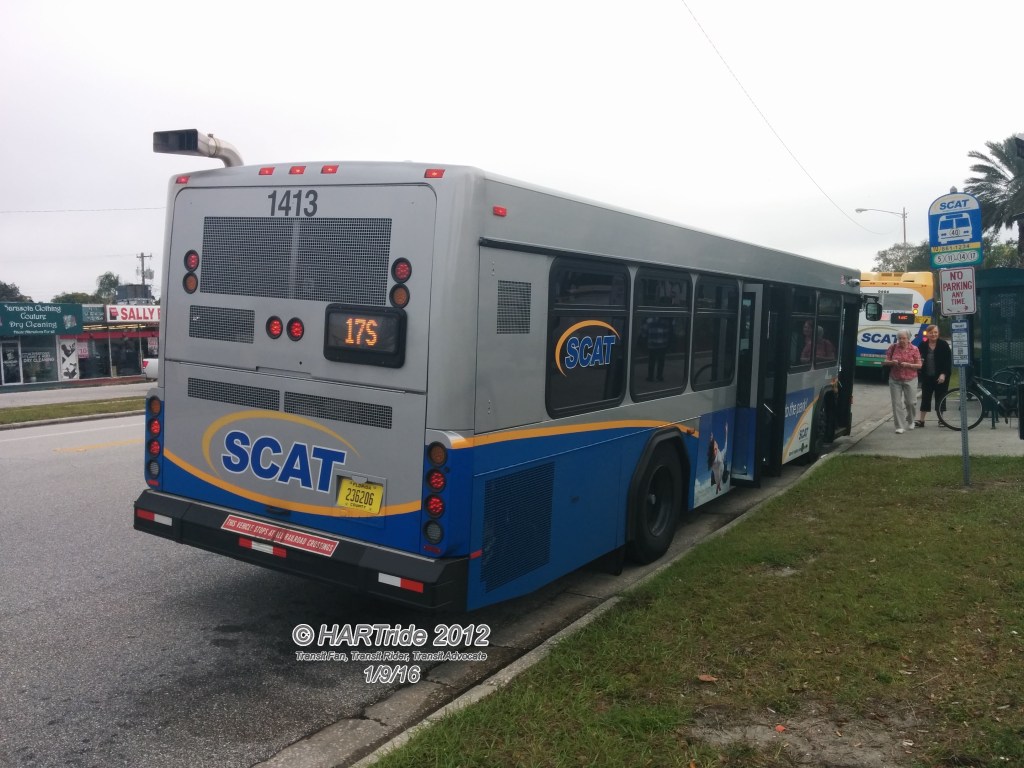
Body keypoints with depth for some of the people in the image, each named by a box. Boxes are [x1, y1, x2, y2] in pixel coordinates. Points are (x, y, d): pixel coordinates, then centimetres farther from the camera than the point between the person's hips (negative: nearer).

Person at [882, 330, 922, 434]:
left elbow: (919, 365, -3)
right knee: (896, 403, -3)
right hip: (895, 380, 1)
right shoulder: (893, 348, 1)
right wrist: (892, 362, -18)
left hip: (910, 380, -1)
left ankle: (910, 421, 34)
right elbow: (884, 362, 4)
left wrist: (908, 365, -20)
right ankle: (899, 426, 1)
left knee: (909, 402, 6)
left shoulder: (914, 349, -2)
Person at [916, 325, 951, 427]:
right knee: (925, 398, 6)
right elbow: (919, 359, 10)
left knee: (940, 398, 5)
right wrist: (920, 363, -14)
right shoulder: (923, 346, 2)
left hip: (941, 377, -3)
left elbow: (948, 361, -8)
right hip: (927, 377, 3)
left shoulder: (944, 345, -7)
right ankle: (921, 420, 10)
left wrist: (944, 374, -16)